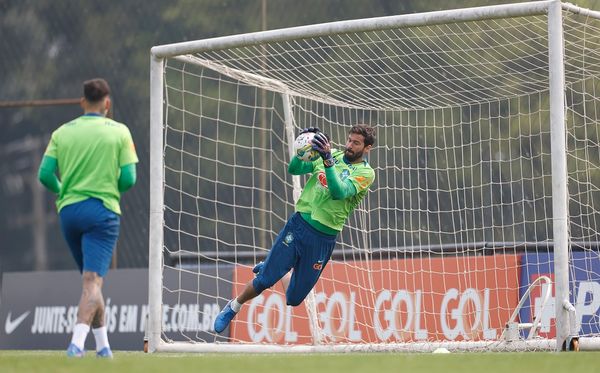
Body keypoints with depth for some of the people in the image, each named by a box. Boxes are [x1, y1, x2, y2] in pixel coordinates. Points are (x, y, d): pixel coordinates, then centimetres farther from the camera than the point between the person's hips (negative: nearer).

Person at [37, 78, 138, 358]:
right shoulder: (119, 132, 0)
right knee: (92, 281, -8)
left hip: (68, 210, 3)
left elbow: (45, 174, -1)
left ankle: (102, 343, 21)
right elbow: (128, 179, -5)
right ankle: (77, 342, -26)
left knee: (91, 280, 18)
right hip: (102, 210, -3)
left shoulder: (62, 132, 5)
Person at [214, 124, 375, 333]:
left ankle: (280, 270, 38)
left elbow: (339, 192, -24)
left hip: (323, 239, -1)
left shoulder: (365, 172, -7)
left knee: (293, 300, 7)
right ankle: (233, 308, 21)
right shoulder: (331, 154, 6)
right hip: (299, 224, 2)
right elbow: (294, 169, 2)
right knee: (263, 281, -4)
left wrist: (328, 160, -36)